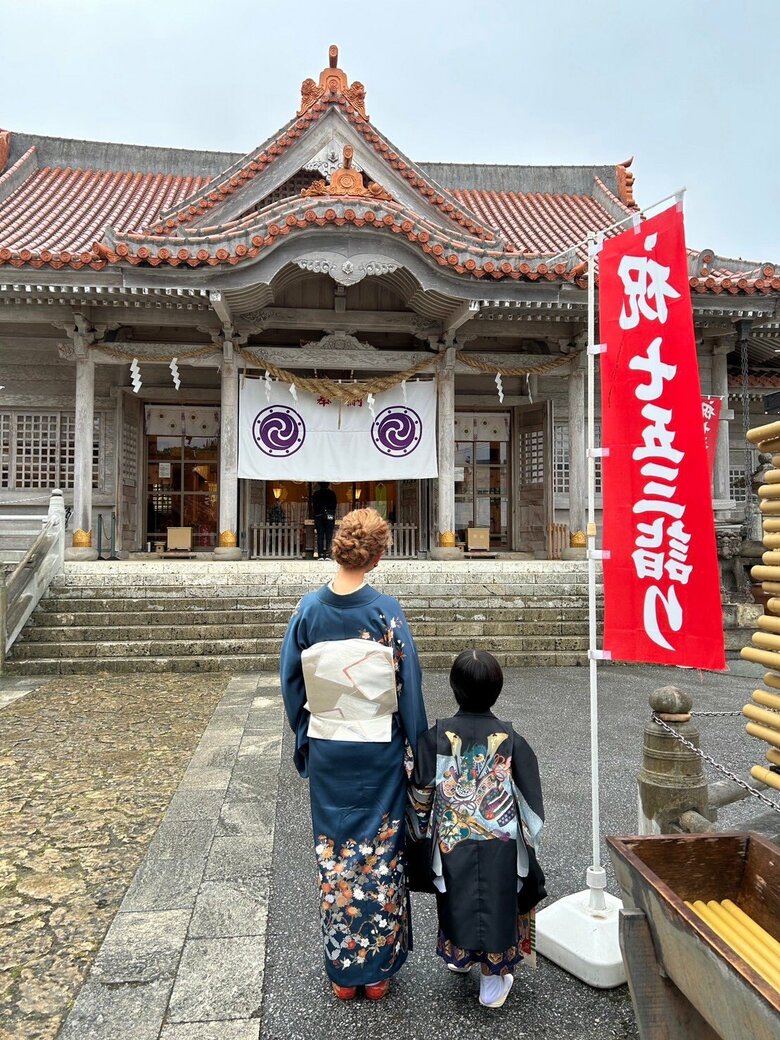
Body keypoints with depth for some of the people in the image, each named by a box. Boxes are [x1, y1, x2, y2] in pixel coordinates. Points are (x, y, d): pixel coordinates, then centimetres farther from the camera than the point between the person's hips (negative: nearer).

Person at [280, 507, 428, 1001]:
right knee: (381, 852, 13)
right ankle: (378, 970, 27)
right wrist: (413, 750, 2)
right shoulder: (386, 611, -13)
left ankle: (343, 972, 29)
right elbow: (409, 686, -9)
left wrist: (306, 738, 13)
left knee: (334, 855, 15)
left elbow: (292, 682, 1)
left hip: (326, 750, 2)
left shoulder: (308, 610, -6)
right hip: (378, 751, -2)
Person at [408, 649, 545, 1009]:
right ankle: (493, 976, 30)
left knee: (459, 903, 23)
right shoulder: (511, 740, -13)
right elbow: (530, 800, -5)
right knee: (497, 904, 17)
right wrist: (528, 838, 10)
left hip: (452, 845, 1)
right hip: (500, 848, -1)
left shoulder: (435, 737, -14)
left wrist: (423, 831, 13)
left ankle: (458, 954, 45)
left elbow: (420, 797, -6)